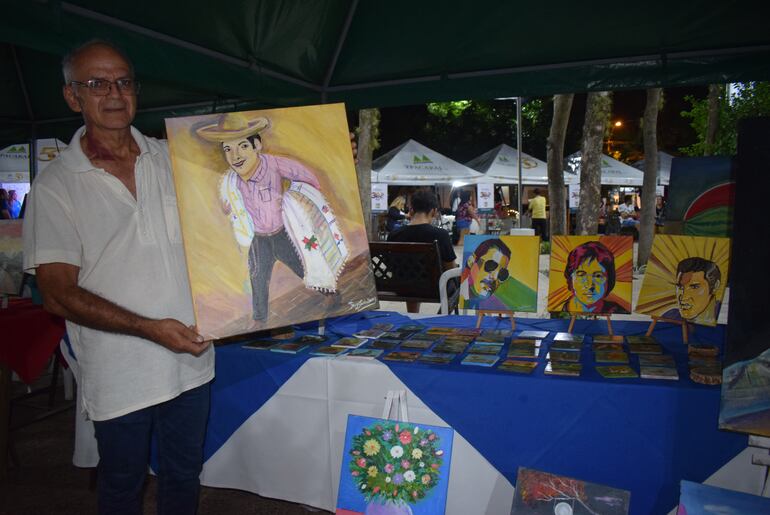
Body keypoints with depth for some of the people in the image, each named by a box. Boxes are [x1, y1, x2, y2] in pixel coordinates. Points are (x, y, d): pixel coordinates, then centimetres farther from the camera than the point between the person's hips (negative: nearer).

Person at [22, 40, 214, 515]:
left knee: (185, 476, 20)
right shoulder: (56, 185, -7)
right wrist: (150, 328, -21)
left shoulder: (174, 160, 3)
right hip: (119, 374, -2)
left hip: (191, 358, 3)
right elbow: (59, 295, -10)